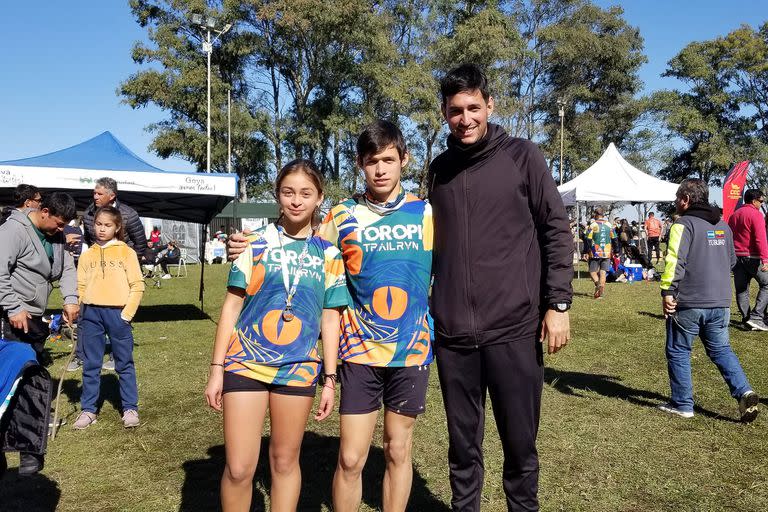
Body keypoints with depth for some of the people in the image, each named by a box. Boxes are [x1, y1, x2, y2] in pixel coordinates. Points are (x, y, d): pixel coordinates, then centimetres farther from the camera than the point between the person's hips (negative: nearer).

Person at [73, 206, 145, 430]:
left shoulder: (126, 252, 2)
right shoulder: (87, 255, 11)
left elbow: (137, 286, -2)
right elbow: (80, 286, 11)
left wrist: (126, 314, -9)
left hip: (118, 313, -3)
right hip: (91, 314, 3)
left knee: (125, 364, 6)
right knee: (91, 365, 10)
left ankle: (130, 408, 15)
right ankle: (88, 410, 20)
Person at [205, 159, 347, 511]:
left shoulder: (329, 255, 3)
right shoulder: (254, 243, 0)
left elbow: (330, 318, 5)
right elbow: (232, 305, 1)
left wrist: (330, 379, 3)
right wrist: (217, 368, -2)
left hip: (298, 368, 1)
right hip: (245, 363, -1)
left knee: (284, 461, 14)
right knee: (238, 468, 1)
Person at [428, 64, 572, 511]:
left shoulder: (522, 155, 1)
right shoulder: (440, 167, 10)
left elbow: (556, 231, -1)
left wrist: (558, 303, -7)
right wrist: (424, 309, 16)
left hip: (513, 328, -3)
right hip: (452, 331, 3)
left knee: (520, 442, 8)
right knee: (463, 443, 13)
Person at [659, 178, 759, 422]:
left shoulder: (684, 224, -10)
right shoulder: (723, 226, 14)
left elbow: (675, 260, -21)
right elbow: (731, 261, 24)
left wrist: (667, 291, -19)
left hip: (687, 304, -7)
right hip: (720, 303, 7)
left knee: (678, 352, 7)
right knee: (721, 350, 17)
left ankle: (682, 404, 12)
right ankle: (744, 392, -1)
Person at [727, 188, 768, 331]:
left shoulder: (734, 215, 16)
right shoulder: (756, 214, -9)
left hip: (736, 257, 7)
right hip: (752, 256, -7)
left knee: (741, 288, 9)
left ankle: (746, 317, 12)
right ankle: (756, 317, -8)